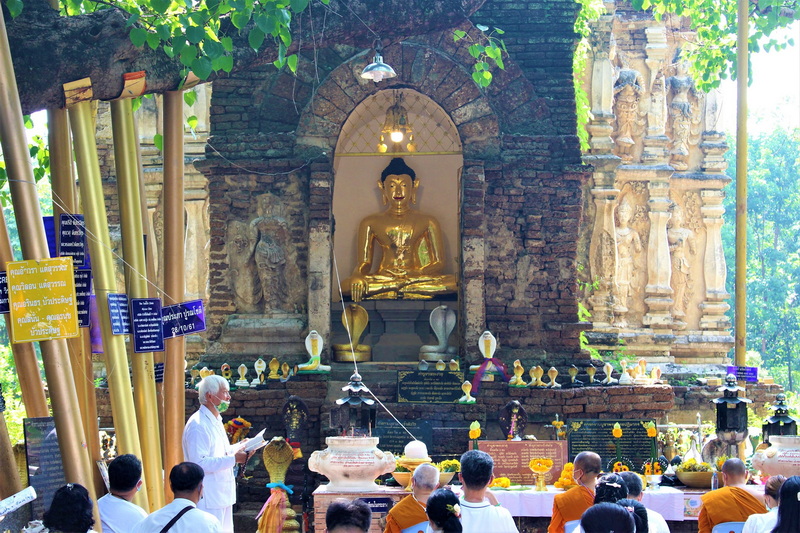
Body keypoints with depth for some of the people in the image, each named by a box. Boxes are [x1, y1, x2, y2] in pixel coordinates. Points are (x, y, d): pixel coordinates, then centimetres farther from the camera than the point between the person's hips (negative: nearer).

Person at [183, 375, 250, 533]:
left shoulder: (215, 421, 16)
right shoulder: (198, 426, -18)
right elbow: (199, 463, -26)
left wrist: (238, 447, 12)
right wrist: (233, 459, -25)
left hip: (223, 494, 10)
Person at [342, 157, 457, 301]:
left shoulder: (427, 222, 14)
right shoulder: (371, 223, 15)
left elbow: (438, 262, 7)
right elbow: (363, 263, 8)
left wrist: (414, 275, -14)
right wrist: (357, 278, -18)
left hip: (418, 278, 1)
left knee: (453, 282, -32)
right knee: (348, 285, -34)